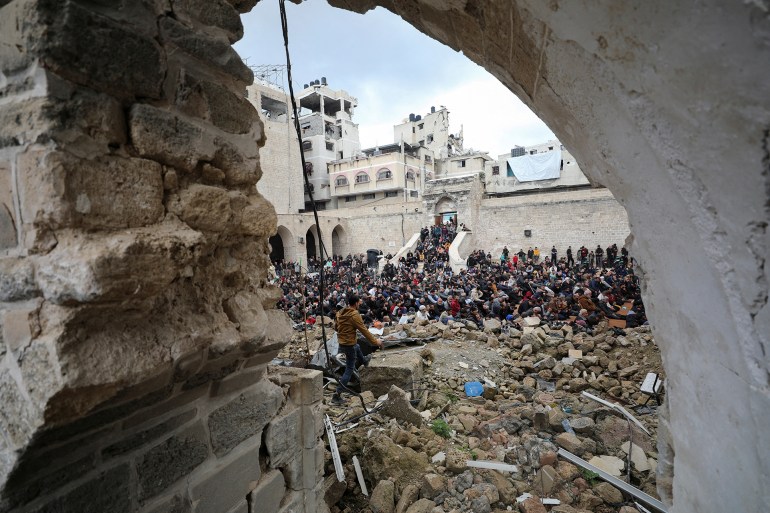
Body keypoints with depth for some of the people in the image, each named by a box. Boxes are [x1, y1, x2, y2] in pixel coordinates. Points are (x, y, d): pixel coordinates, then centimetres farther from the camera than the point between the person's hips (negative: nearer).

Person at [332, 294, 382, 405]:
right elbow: (364, 330, -18)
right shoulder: (355, 315, -21)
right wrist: (375, 341, -8)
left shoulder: (340, 312, 2)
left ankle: (365, 362, 63)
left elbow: (337, 327, 14)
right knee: (349, 370, 1)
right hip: (349, 344, -8)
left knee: (357, 348, 36)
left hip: (341, 342, 8)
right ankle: (337, 395, 1)